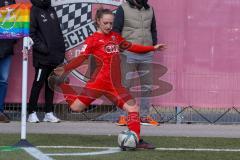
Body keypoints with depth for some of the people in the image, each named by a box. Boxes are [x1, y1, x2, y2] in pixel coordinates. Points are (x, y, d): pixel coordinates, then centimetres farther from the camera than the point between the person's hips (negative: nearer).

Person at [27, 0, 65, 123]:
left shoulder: (51, 10, 15)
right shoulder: (34, 11, -5)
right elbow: (31, 33, -11)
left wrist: (62, 49, 10)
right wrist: (41, 47, -16)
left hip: (55, 57, 6)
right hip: (42, 57, -6)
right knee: (38, 84, -5)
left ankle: (49, 113, 13)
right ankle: (32, 113, 0)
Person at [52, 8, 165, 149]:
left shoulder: (115, 37, 18)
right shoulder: (93, 40, 0)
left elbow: (131, 47, 28)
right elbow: (81, 58, -4)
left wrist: (152, 48, 28)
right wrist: (65, 69, -14)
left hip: (115, 84, 5)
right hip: (99, 82, -5)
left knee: (133, 108, -3)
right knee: (76, 107, -8)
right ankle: (62, 83, 16)